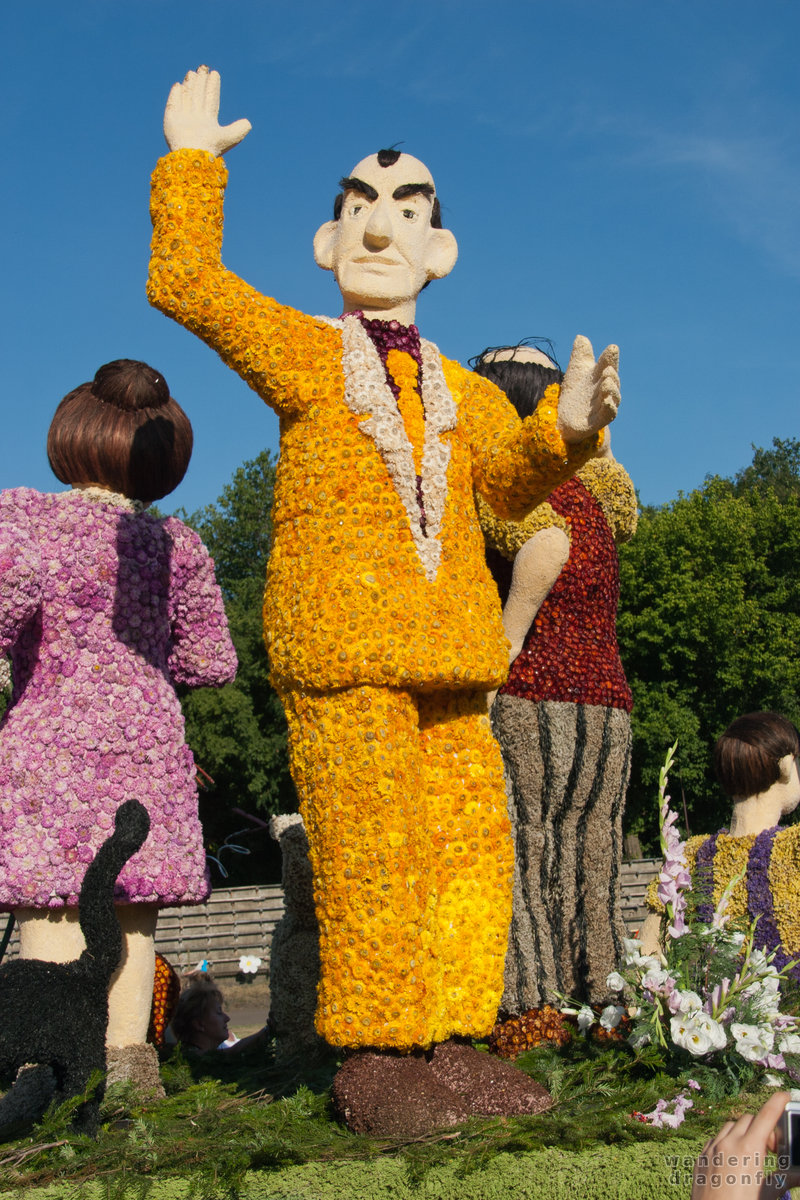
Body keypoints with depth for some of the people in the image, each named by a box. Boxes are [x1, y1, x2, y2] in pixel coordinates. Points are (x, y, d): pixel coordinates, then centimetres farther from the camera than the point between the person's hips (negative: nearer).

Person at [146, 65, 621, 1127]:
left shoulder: (461, 391, 22)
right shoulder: (304, 352, 11)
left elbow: (509, 478, 5)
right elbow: (186, 284, 3)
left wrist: (567, 429, -15)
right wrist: (192, 159, 9)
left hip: (445, 643, 5)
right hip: (339, 636, -5)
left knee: (469, 841, 2)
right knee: (368, 845, -8)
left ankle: (436, 1036, 13)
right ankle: (374, 1052, 1)